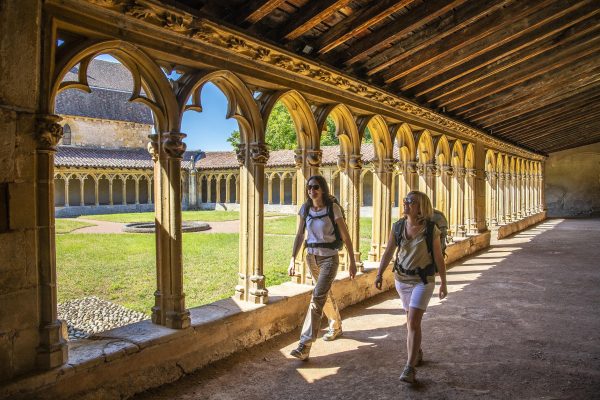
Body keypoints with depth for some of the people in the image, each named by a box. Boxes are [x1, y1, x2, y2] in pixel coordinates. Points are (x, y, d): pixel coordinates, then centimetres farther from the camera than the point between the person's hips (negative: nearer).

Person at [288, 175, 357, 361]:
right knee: (325, 294, 22)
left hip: (329, 257, -5)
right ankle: (336, 327, 47)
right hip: (311, 257, 6)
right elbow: (299, 235, 5)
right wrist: (292, 259, -2)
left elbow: (345, 236, -8)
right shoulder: (305, 209, 2)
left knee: (318, 296, -17)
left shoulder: (333, 208, -11)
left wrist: (352, 262, -8)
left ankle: (305, 345, -16)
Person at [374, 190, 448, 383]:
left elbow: (438, 257, -6)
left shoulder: (431, 229, -14)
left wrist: (444, 283, 0)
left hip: (423, 280, -4)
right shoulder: (398, 226, -6)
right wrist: (379, 274, -15)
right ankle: (417, 353, 42)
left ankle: (410, 367, -6)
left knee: (413, 321, -13)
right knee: (412, 319, 20)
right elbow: (388, 252, -4)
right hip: (402, 278, 4)